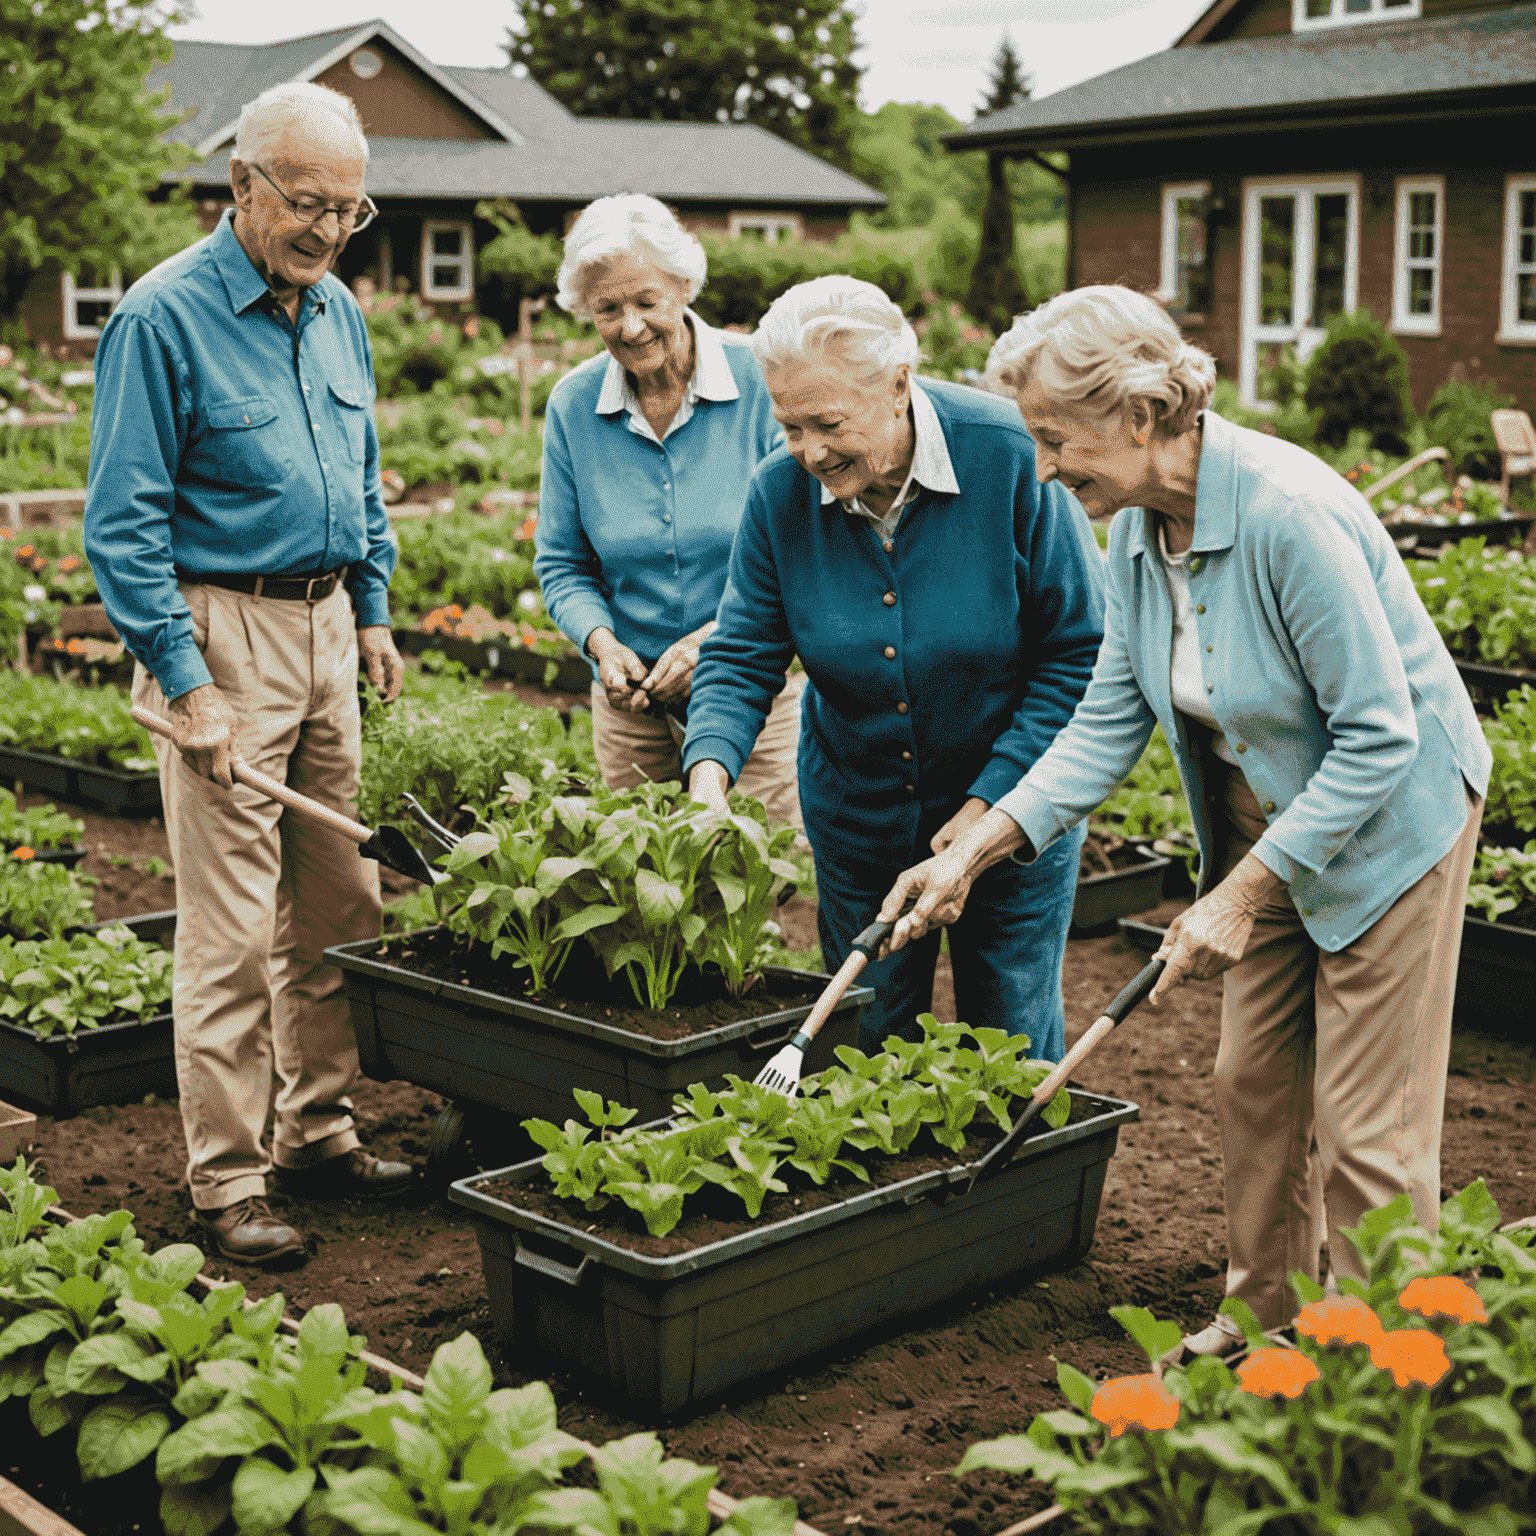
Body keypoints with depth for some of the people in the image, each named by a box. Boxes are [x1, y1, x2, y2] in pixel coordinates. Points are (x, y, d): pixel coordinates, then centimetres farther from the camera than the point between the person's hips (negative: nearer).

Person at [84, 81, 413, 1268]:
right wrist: (185, 685, -16)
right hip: (221, 632, -7)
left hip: (324, 627, 7)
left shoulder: (338, 312, 11)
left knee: (341, 903, 10)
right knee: (232, 925, -4)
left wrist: (373, 610, 17)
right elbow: (125, 524, -13)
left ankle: (322, 1134, 23)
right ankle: (228, 1182, 6)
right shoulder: (165, 316, -11)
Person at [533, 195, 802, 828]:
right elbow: (562, 564, 7)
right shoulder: (571, 406, -1)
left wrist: (713, 638, -17)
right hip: (631, 698, 2)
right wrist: (602, 643, -12)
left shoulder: (760, 379, -10)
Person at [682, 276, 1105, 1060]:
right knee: (868, 1053, 14)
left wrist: (991, 805, -18)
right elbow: (741, 655, -5)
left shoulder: (1010, 457, -22)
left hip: (1010, 803, -2)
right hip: (855, 813, 3)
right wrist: (710, 775, -25)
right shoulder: (779, 490, -13)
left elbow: (1082, 650, -16)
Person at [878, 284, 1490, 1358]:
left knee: (1364, 1127, 0)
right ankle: (1267, 1314, 34)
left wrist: (1241, 895, -25)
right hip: (1267, 823, 8)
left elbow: (1379, 734, -27)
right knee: (1253, 1085, 15)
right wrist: (977, 847, -9)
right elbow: (1111, 717, -1)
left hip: (1391, 813, -7)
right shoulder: (1140, 522, -6)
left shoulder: (1287, 513, -31)